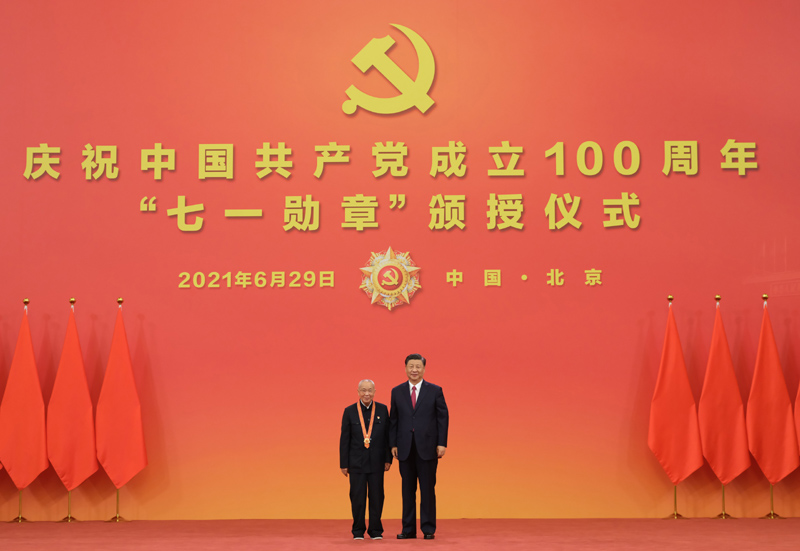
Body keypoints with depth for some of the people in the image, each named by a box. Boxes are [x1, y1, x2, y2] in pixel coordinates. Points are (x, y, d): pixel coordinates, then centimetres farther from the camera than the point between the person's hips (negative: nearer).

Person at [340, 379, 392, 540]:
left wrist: (388, 459, 1)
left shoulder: (382, 410, 4)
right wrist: (343, 464, 0)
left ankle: (376, 530, 14)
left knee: (376, 497, 3)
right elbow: (344, 439, 3)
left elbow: (387, 436, 6)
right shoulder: (350, 411, 2)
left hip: (376, 462, 1)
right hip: (356, 462, -1)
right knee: (357, 497, 3)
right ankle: (358, 531, 13)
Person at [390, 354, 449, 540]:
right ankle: (408, 529, 12)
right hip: (405, 448, 2)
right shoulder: (397, 391, 8)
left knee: (428, 489, 1)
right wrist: (393, 444, 2)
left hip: (427, 448, -2)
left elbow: (443, 417, 1)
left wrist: (442, 443, -6)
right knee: (407, 490, 6)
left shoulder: (435, 391, 2)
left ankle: (428, 529, 8)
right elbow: (393, 420, 9)